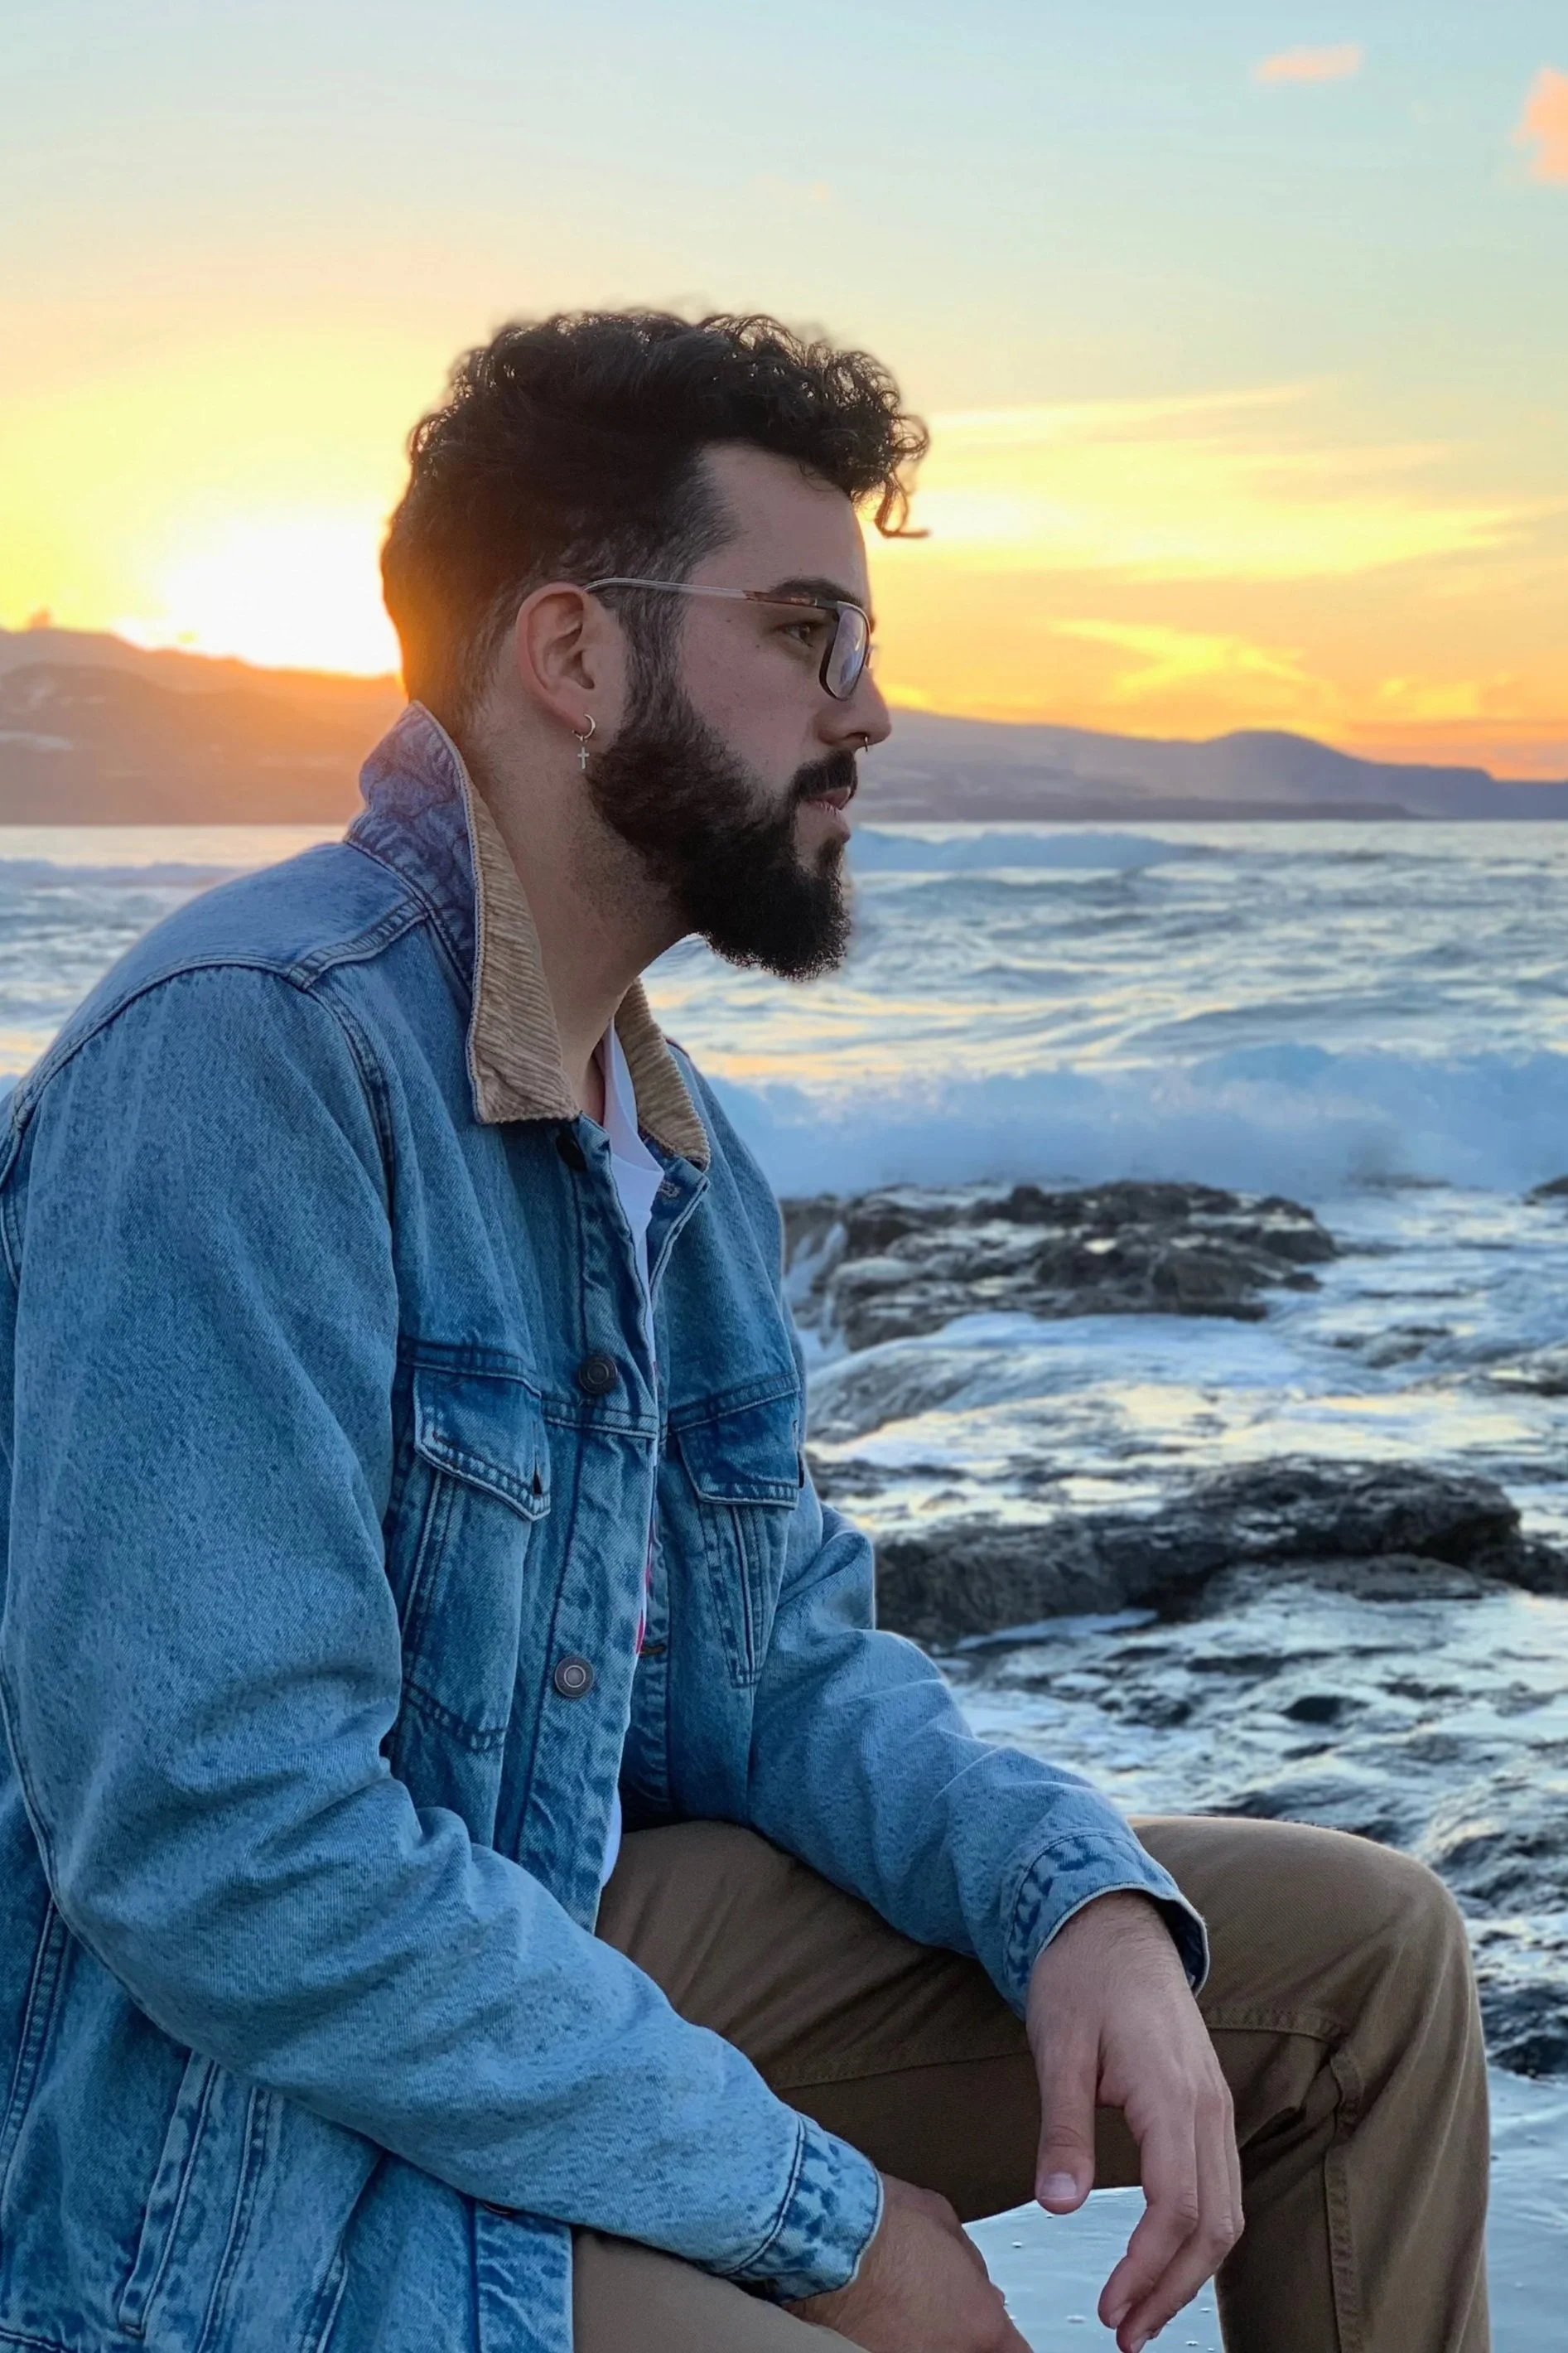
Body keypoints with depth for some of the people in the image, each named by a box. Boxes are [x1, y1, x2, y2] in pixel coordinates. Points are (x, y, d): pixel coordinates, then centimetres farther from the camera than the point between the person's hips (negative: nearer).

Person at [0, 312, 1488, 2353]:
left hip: (579, 1941, 9)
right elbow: (221, 1851, -27)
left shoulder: (674, 1136, 7)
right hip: (245, 2155, -8)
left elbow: (789, 1658, 12)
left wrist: (1083, 1899, -10)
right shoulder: (245, 1052, -22)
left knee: (1365, 1955, 6)